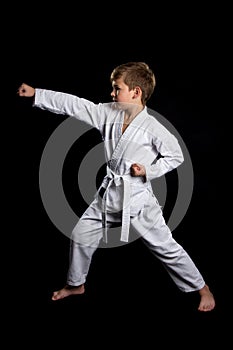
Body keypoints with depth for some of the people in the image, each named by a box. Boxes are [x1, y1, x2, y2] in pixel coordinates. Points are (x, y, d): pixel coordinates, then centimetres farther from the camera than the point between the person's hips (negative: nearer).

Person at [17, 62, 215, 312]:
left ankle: (201, 288, 22)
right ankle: (75, 284, 39)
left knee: (165, 246, 1)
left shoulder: (153, 129, -16)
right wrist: (36, 94, -2)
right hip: (109, 194, 6)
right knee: (81, 236, 14)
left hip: (138, 197, -5)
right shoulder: (108, 114, -2)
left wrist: (149, 171, -17)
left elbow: (176, 156, -5)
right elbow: (73, 105, -2)